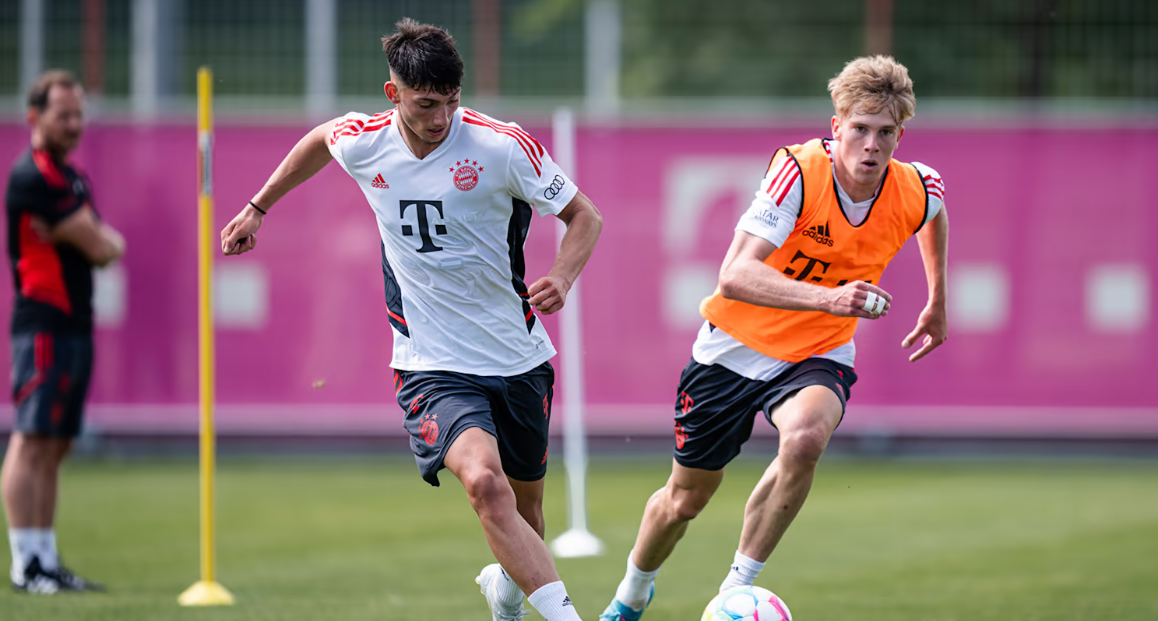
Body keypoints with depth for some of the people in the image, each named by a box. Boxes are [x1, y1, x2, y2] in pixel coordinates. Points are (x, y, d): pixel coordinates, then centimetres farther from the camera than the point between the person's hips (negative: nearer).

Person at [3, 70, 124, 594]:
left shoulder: (72, 178, 20)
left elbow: (105, 246, 17)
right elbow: (101, 247, -14)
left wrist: (94, 237, -3)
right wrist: (99, 238, 7)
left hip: (75, 324, 10)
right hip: (44, 323, -10)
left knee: (54, 448, 9)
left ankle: (46, 561, 10)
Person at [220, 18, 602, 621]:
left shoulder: (503, 146, -13)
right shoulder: (363, 142, -6)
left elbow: (585, 216, -3)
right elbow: (320, 138, 19)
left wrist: (561, 277, -22)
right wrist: (258, 208, 27)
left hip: (519, 361, 1)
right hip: (432, 366, -1)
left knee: (525, 508, 15)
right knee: (484, 482, -28)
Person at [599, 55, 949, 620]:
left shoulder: (915, 191, -15)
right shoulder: (798, 171, -28)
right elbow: (735, 275, -38)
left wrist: (937, 304, 22)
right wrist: (827, 298, -51)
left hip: (818, 356, 2)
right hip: (737, 344, -1)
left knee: (806, 437, -34)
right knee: (685, 499, 14)